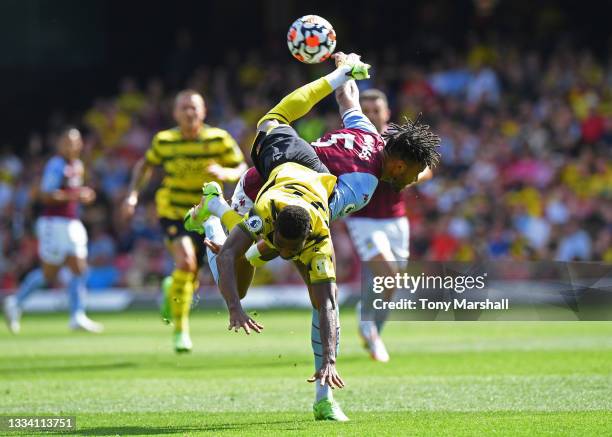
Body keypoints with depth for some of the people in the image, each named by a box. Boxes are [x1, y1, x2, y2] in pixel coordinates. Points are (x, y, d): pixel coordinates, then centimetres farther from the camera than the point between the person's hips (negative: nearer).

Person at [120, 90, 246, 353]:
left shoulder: (219, 139, -8)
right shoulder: (164, 141, -4)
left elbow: (241, 169, -3)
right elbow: (146, 165, 14)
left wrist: (224, 173, -24)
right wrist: (133, 194, 3)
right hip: (173, 212, -2)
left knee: (191, 280, 7)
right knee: (185, 262, -25)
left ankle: (171, 290, 47)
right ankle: (180, 329, -13)